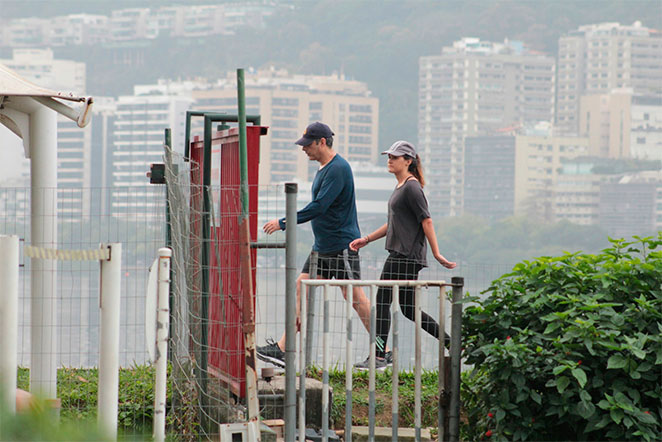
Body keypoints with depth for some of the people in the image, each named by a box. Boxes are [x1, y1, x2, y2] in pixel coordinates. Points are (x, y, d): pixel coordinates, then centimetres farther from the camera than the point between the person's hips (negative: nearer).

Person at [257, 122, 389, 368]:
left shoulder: (338, 169, -17)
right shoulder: (324, 168, 15)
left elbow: (319, 207, -23)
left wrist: (283, 223, -20)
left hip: (342, 245, -10)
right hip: (323, 246, 10)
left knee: (354, 296, -6)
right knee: (301, 287, 5)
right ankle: (282, 349, 5)